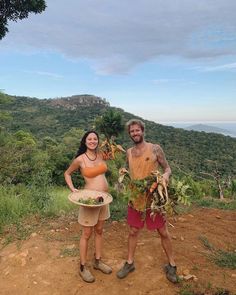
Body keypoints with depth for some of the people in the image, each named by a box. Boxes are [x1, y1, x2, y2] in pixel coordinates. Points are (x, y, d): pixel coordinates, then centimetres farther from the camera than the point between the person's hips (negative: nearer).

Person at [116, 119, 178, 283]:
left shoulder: (155, 149, -8)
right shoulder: (129, 152, 5)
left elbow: (167, 168, -3)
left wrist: (166, 175, -25)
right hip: (135, 198, 4)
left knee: (163, 232, 10)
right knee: (133, 232, 16)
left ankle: (171, 265, 32)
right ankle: (130, 263, 36)